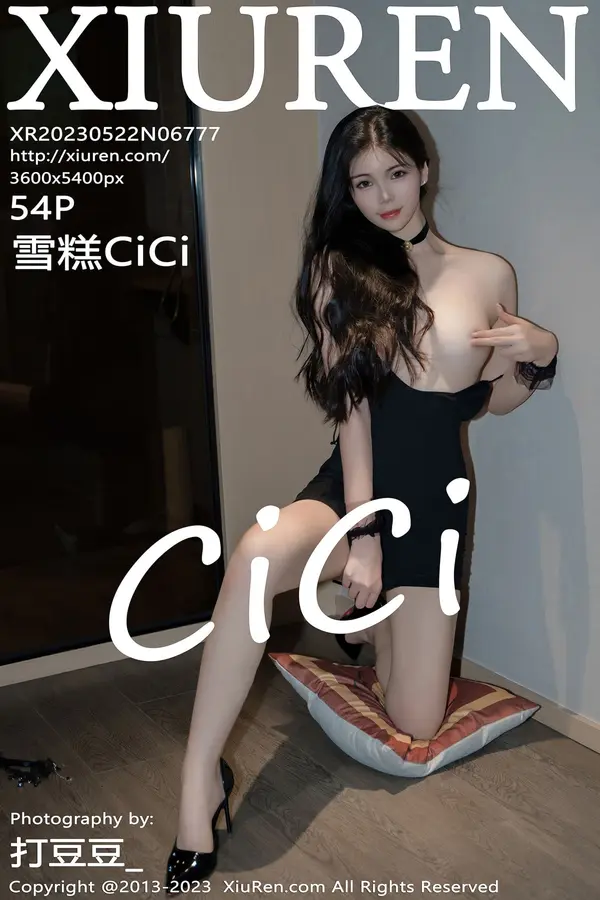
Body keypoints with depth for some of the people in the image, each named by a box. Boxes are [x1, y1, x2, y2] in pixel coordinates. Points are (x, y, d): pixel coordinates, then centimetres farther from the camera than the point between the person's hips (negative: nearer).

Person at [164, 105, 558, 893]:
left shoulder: (489, 275, 3)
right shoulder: (340, 268, -1)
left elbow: (494, 402, 12)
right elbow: (350, 402, -10)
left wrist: (542, 354, -9)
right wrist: (362, 530, -16)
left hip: (435, 499, 2)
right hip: (352, 484, -1)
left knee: (416, 729, 4)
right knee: (258, 554, -39)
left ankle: (373, 618, 36)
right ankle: (201, 782, -24)